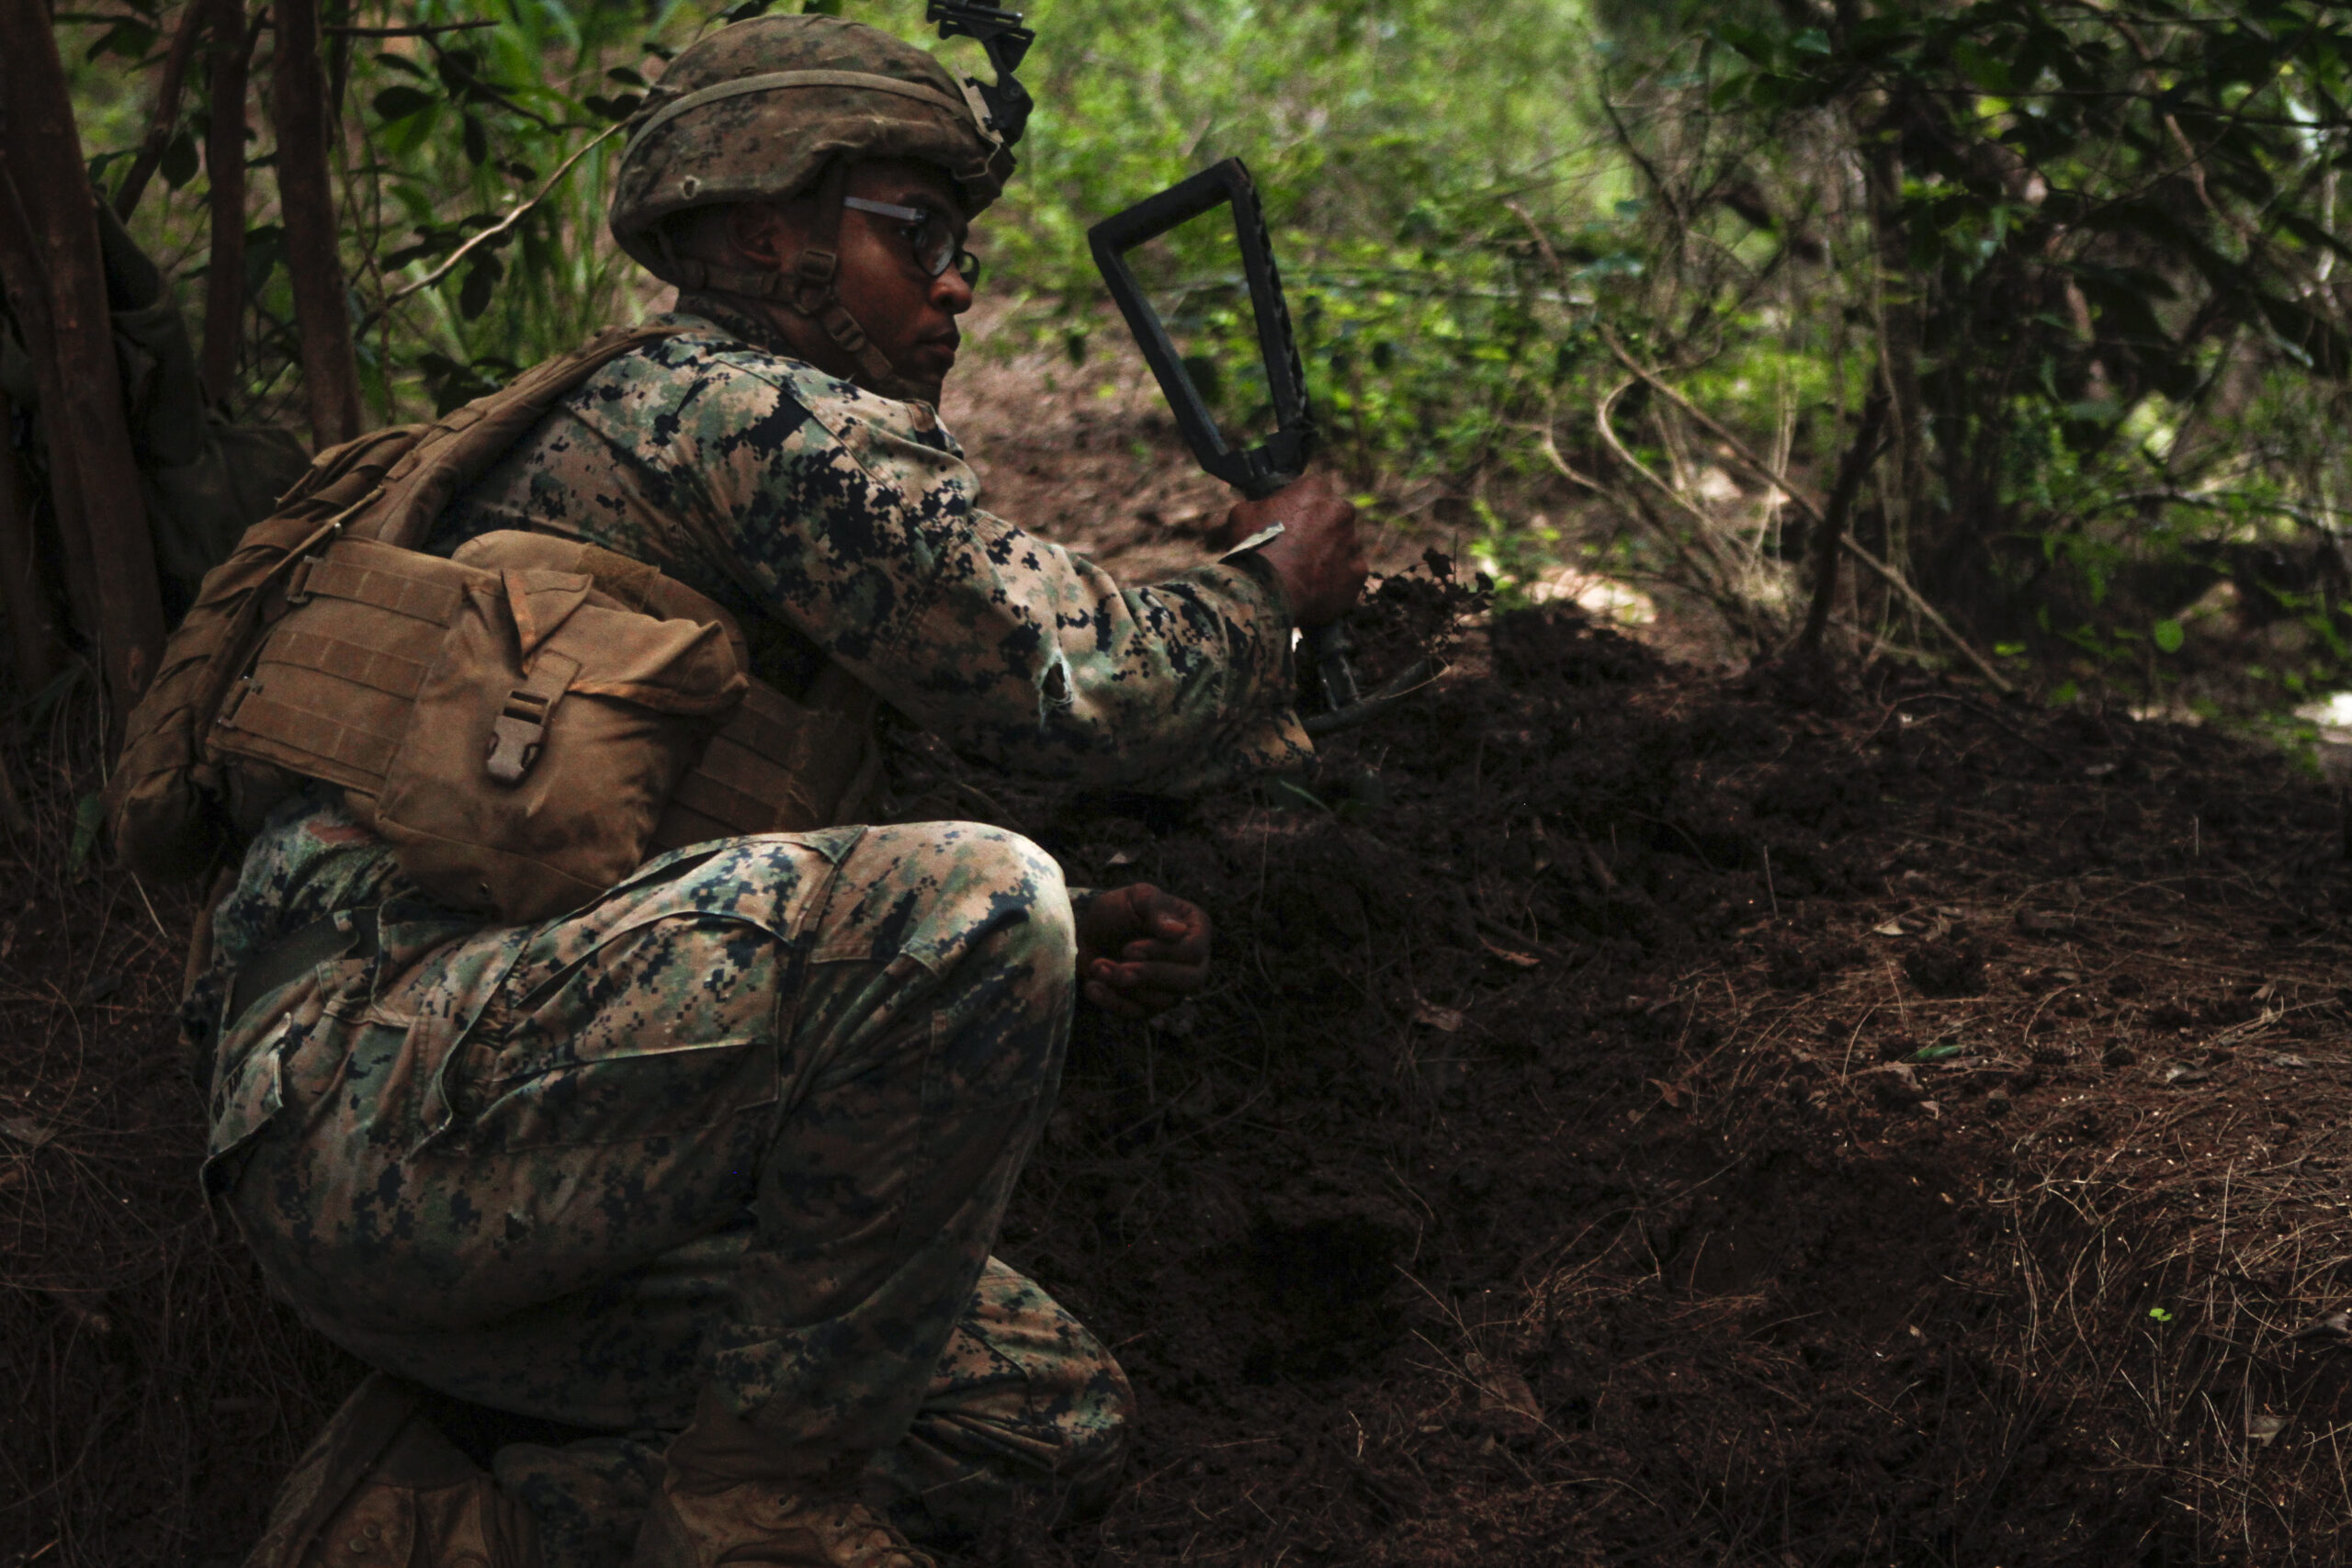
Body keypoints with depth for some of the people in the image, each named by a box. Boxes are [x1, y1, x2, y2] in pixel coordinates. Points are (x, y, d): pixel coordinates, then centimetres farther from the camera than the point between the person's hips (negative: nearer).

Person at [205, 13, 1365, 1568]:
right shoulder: (756, 409, -5)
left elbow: (767, 899, 29)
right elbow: (1085, 684, -12)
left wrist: (1054, 941, 14)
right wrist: (1274, 583, 9)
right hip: (391, 1092, -10)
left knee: (1058, 1419, 8)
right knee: (972, 908, -29)